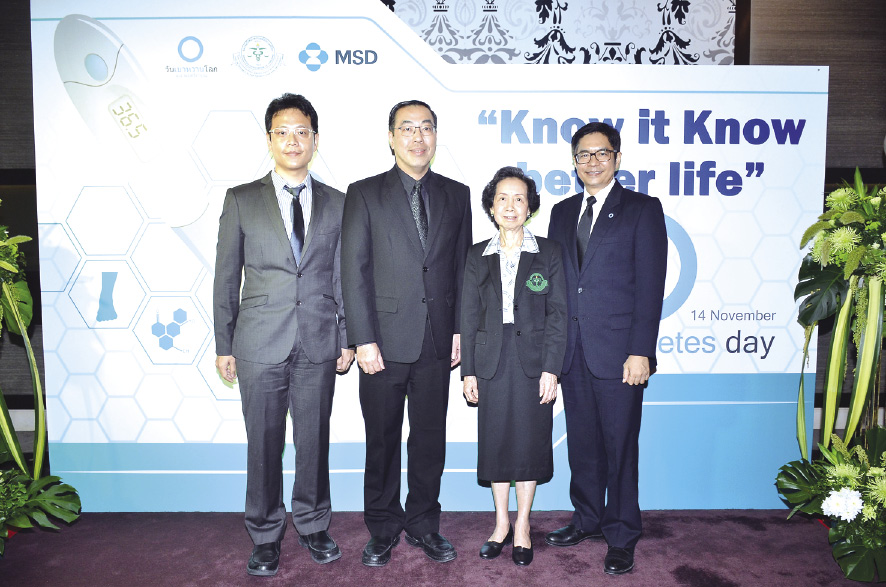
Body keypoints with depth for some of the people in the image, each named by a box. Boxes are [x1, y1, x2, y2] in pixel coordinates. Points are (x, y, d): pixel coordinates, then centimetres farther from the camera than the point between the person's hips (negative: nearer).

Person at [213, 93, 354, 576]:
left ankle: (312, 525, 30)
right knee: (263, 444, 8)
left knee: (314, 440, 10)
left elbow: (342, 278, 9)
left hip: (319, 344, 1)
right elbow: (226, 278, 4)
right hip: (260, 343, -1)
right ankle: (265, 536, 26)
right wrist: (223, 345, 2)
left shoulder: (336, 204, 8)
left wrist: (347, 339, 6)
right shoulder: (241, 200, 4)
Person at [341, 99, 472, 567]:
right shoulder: (364, 194, 0)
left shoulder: (456, 195, 9)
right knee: (382, 440, 10)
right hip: (385, 340, -2)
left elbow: (462, 267, 10)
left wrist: (460, 329, 3)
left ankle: (423, 524, 30)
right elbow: (354, 270, -5)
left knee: (430, 437, 12)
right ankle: (383, 529, 28)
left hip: (437, 342, 2)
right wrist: (363, 339, -11)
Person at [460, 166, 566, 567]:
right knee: (496, 441, 8)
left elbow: (557, 313, -2)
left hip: (533, 363, -1)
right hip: (492, 362, 2)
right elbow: (469, 316, 6)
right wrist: (469, 371, 1)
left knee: (530, 441, 6)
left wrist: (551, 369, -9)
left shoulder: (548, 252, 1)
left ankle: (522, 527, 22)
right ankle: (501, 524, 26)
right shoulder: (478, 256, 6)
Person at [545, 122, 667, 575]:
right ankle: (587, 519, 33)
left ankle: (621, 536, 21)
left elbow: (650, 285, -7)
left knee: (620, 445, 4)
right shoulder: (562, 212, 15)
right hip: (571, 349, 5)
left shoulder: (642, 209, 0)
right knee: (582, 441, 15)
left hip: (617, 350, -4)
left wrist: (640, 351, -14)